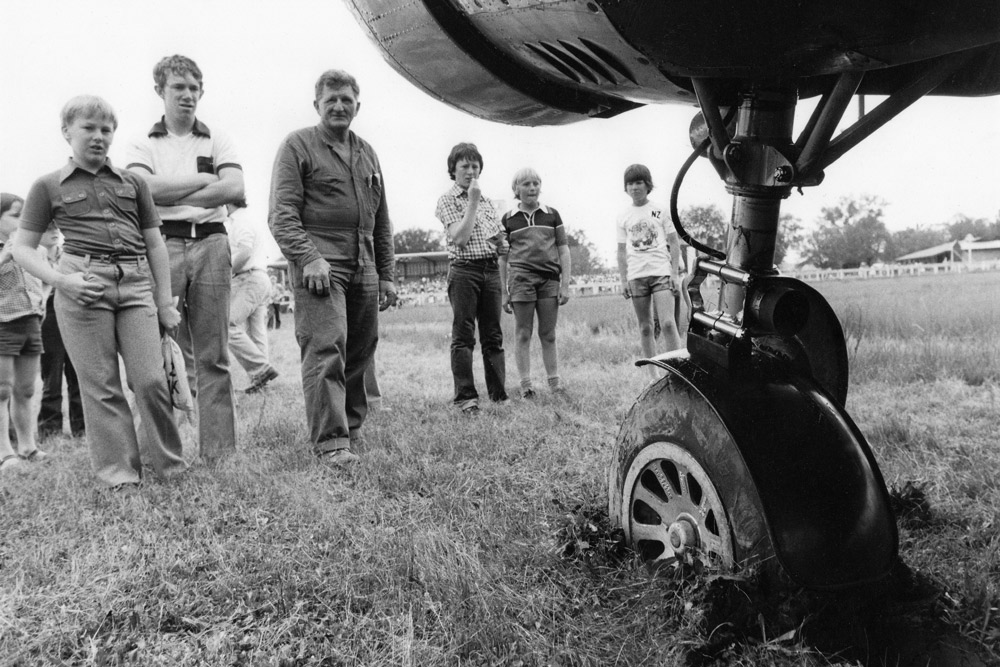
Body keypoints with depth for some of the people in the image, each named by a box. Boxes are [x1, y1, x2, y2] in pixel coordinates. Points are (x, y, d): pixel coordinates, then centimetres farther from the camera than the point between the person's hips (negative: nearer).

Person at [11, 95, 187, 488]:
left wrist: (165, 301, 10)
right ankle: (118, 470, 12)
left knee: (151, 380, -5)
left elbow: (154, 244, 16)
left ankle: (169, 462, 11)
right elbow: (22, 248, 9)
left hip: (135, 284, 1)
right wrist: (63, 280, -9)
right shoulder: (49, 186, 10)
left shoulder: (132, 182, 16)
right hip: (83, 288, -1)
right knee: (101, 385, 1)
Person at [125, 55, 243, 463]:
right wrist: (204, 180, -1)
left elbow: (235, 189, -1)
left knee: (214, 356, 1)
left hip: (211, 245, 1)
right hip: (162, 245, -1)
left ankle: (220, 452, 4)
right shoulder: (144, 144, 14)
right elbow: (143, 188, -5)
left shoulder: (217, 141, 16)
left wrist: (171, 194, -3)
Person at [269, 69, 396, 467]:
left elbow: (381, 222, 24)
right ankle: (330, 441, -11)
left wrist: (386, 274, 19)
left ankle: (352, 427, 23)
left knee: (359, 353, 9)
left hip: (363, 270, 6)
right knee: (326, 351, -13)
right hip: (320, 266, -6)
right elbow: (281, 214, -6)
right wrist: (308, 257, -20)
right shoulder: (297, 146, 3)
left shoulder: (367, 153, 21)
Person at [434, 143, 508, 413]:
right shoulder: (447, 200, 2)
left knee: (493, 336, 6)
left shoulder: (488, 202, 18)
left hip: (491, 270, 5)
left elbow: (501, 247, 23)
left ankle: (498, 394, 11)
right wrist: (473, 202, -9)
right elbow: (460, 238, -13)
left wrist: (500, 243, -1)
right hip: (464, 270, -5)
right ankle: (466, 397, -1)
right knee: (463, 336, -4)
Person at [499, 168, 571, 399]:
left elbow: (564, 250, 9)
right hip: (520, 278, -1)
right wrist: (504, 292, 4)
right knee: (523, 334, 1)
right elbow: (502, 257, 8)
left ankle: (554, 382, 13)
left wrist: (565, 284, 1)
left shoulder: (552, 215, 10)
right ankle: (525, 384, 6)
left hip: (550, 279, 1)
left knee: (548, 335, 6)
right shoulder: (508, 219, 7)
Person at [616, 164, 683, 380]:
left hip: (661, 272, -2)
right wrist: (623, 281, 5)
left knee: (667, 323, -15)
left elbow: (674, 244, 5)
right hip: (636, 276, 3)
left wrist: (675, 274, -3)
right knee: (645, 328, 5)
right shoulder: (623, 218, 10)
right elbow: (621, 251, 13)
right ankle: (653, 375, 12)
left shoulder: (661, 211, 4)